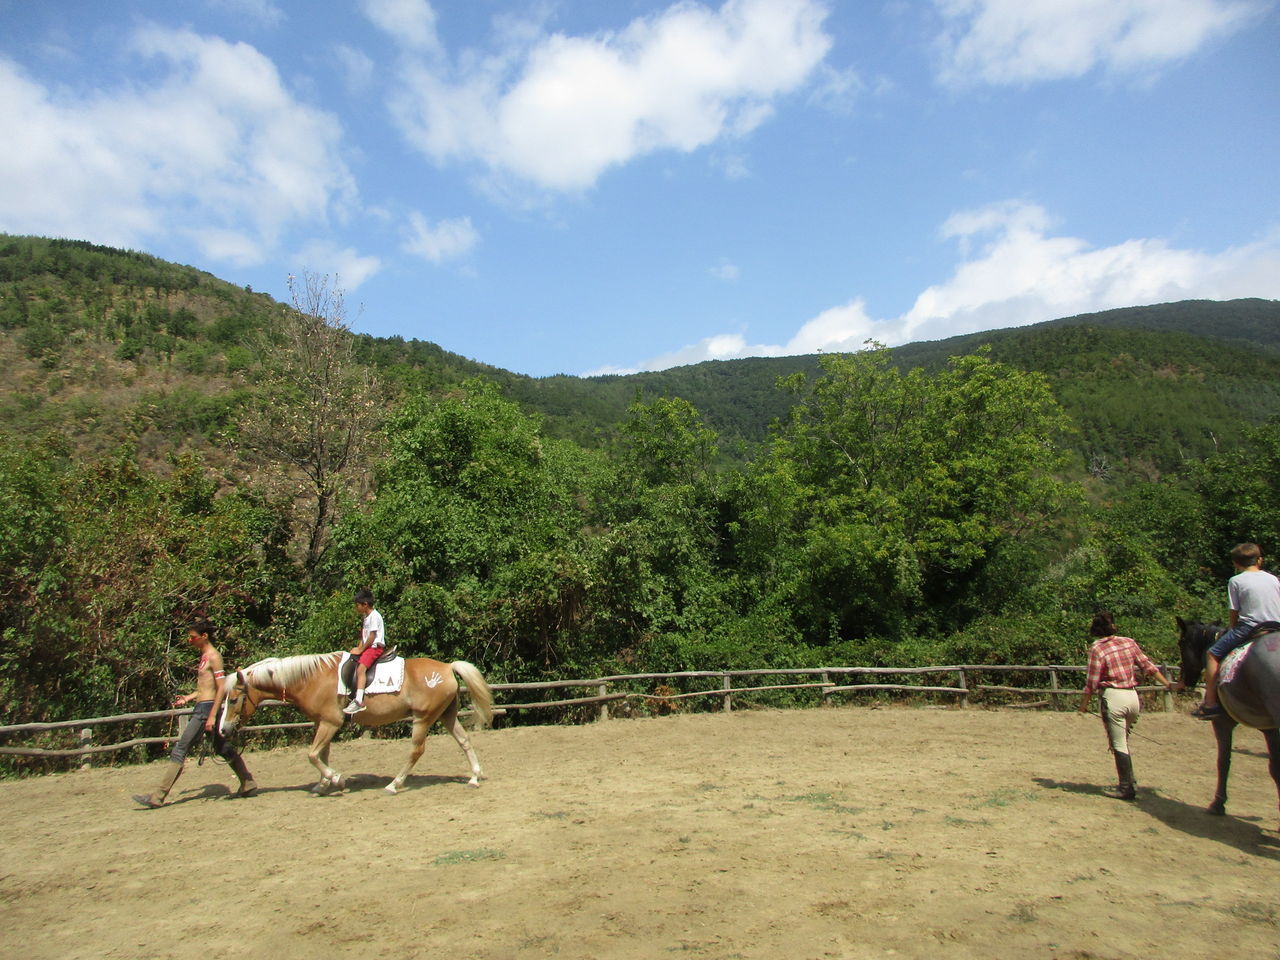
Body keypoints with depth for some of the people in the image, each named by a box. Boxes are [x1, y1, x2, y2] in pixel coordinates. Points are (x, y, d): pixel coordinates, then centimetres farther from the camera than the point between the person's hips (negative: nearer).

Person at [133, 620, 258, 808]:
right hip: (202, 708, 10)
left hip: (206, 708, -10)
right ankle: (249, 785, 17)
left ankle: (158, 796, -1)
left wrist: (212, 716, -21)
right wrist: (188, 698, 11)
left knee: (180, 750, -6)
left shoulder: (213, 657, -12)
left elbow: (222, 688, -18)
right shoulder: (204, 656, 16)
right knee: (223, 748, 13)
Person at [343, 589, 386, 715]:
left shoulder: (374, 616, -12)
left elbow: (372, 637, -16)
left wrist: (360, 650, -11)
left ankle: (359, 701, -33)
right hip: (368, 647, 10)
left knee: (361, 668, -25)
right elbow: (364, 636, 18)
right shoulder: (366, 617, 18)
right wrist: (358, 648, 3)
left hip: (376, 647, -10)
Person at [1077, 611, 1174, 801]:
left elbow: (1092, 682, -10)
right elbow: (1148, 666, 10)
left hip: (1113, 698, -6)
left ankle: (1126, 788, 7)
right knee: (1123, 741, 21)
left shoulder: (1097, 648, -10)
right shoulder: (1129, 642, 3)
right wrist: (1167, 684, 23)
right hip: (1133, 696, 6)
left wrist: (1084, 704, 0)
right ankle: (1130, 782, 26)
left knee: (1119, 745, 3)